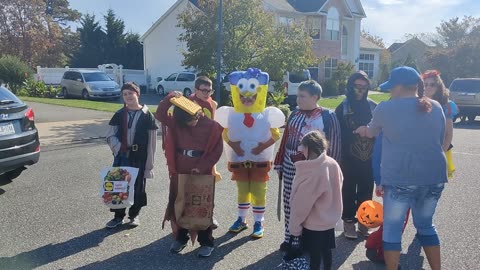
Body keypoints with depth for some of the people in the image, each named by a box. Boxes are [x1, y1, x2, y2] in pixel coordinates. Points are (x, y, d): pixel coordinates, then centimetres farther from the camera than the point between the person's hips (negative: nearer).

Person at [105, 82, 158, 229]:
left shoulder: (147, 116, -5)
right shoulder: (119, 114, 3)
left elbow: (151, 141, -4)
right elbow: (110, 135, 8)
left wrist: (149, 161, -6)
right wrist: (118, 148, -10)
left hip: (139, 157, -2)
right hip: (122, 156, 2)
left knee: (137, 186, 7)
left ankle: (134, 215, 25)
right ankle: (118, 215, 20)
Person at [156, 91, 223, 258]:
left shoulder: (212, 126, -11)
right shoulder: (176, 123, -1)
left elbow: (217, 151, -9)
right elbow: (160, 115, -9)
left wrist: (201, 167, -15)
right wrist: (170, 98, -21)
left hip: (202, 175, -3)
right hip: (179, 174, 4)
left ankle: (206, 242, 18)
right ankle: (181, 238, 30)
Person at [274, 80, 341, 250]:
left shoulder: (327, 117, -8)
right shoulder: (294, 114, 9)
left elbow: (333, 145, -8)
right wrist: (279, 163, 14)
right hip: (290, 166, 5)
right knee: (290, 204, 10)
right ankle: (291, 238, 25)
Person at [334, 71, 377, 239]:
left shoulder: (373, 106, 4)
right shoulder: (343, 107, -2)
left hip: (369, 158, 2)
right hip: (349, 158, -2)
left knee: (366, 191, 10)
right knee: (349, 191, 7)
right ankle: (349, 222, 19)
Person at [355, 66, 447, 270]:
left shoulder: (386, 108, -5)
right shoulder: (436, 108, 7)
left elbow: (371, 133, 13)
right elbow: (440, 141, 17)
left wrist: (363, 130, 35)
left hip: (400, 178, -5)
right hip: (434, 177, 5)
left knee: (392, 228, 9)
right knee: (426, 225, 22)